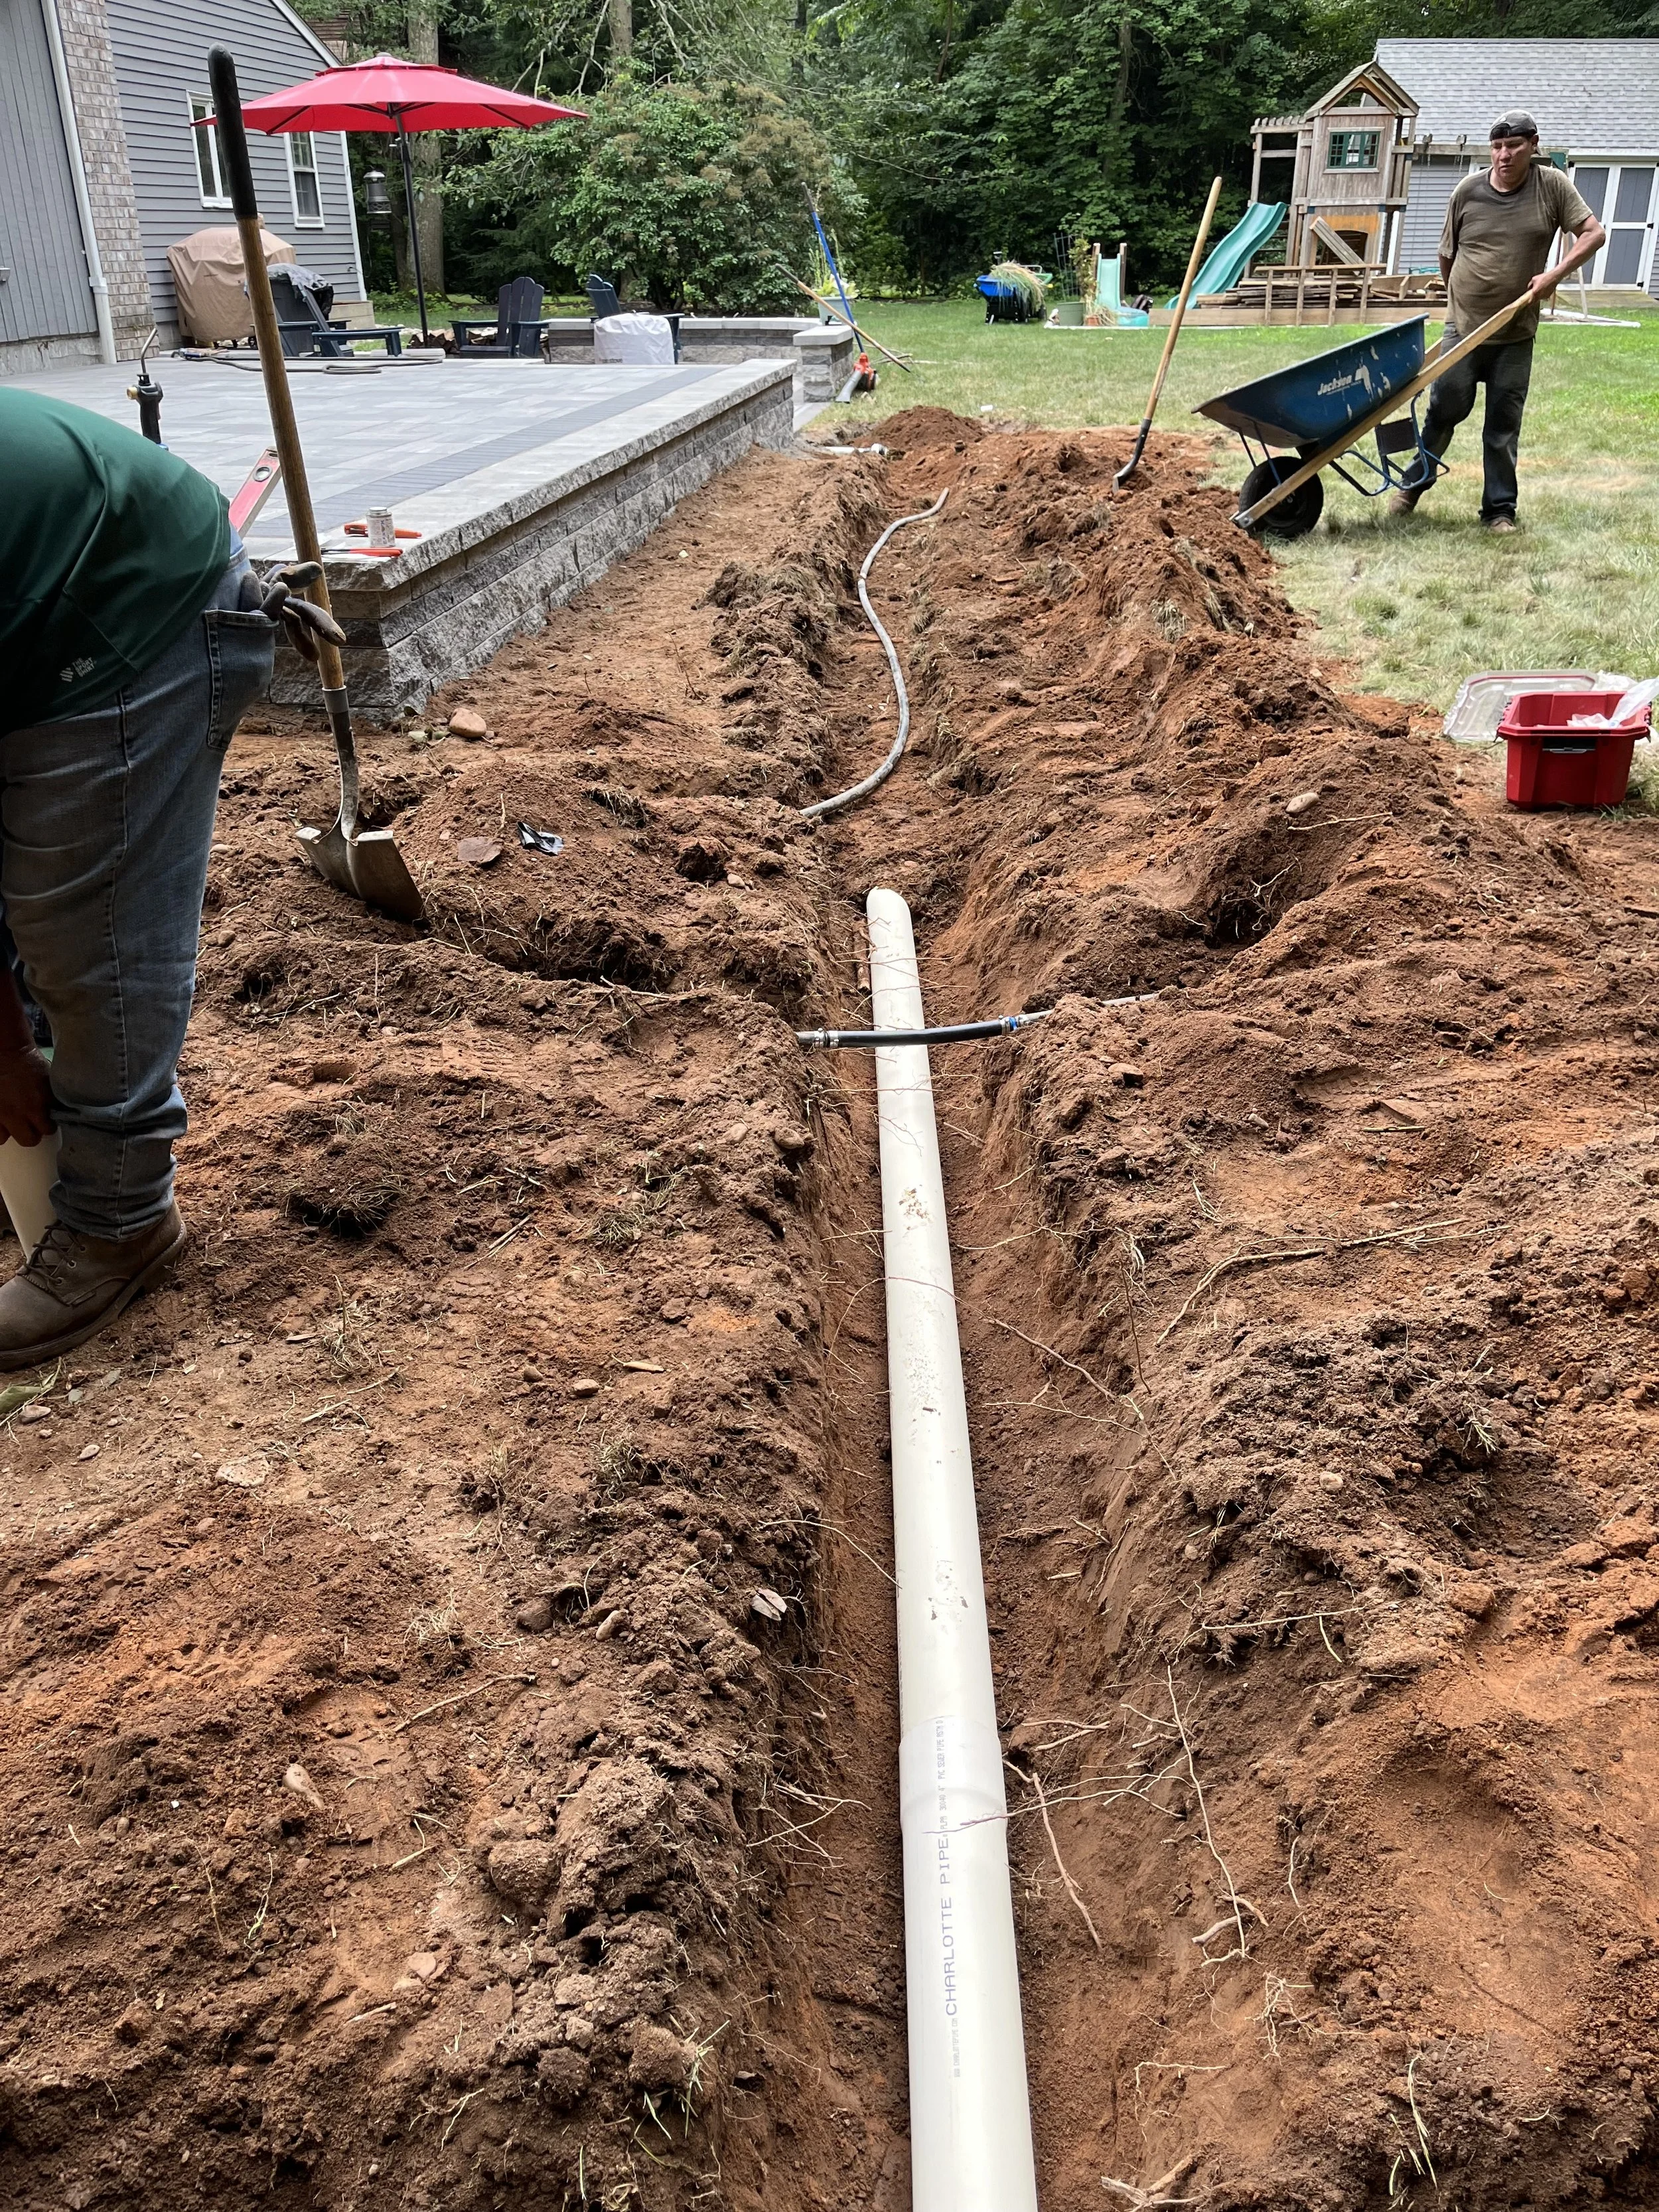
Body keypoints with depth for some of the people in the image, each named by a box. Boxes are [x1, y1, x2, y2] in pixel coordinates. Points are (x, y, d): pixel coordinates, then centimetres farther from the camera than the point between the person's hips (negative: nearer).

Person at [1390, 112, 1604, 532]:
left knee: (1504, 424, 4)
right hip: (1463, 327, 0)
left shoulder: (1553, 186, -1)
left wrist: (1555, 274, -16)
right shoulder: (1468, 191, -1)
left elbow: (1593, 233, -2)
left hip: (1516, 336, 0)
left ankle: (1500, 509, 12)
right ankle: (1413, 484, 27)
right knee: (1444, 410, 7)